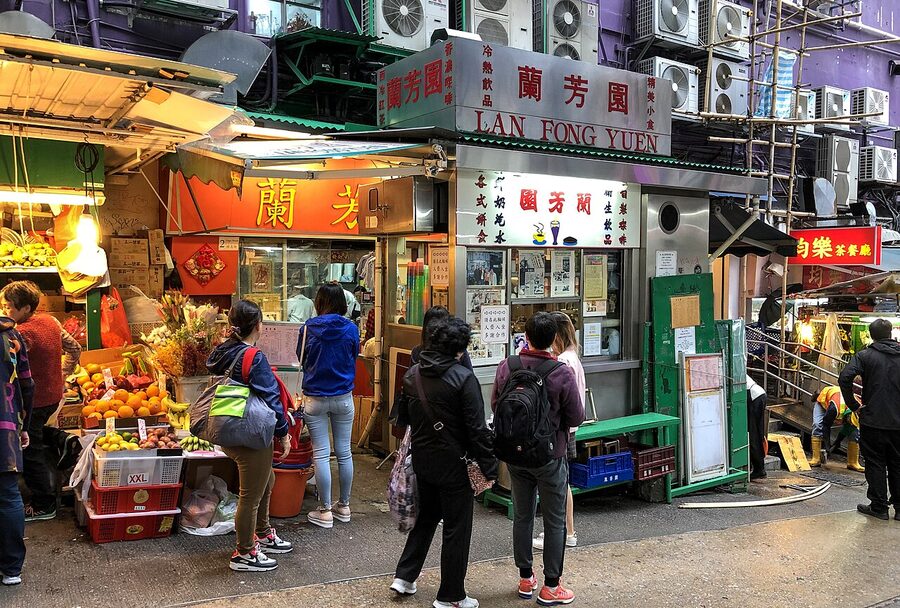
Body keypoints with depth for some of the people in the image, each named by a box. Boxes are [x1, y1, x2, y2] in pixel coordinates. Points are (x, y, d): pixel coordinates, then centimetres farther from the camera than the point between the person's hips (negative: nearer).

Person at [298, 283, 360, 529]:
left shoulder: (309, 328, -8)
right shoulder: (351, 329, -6)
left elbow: (301, 358, 7)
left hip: (315, 397, -2)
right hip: (344, 397, 2)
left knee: (321, 454, 4)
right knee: (344, 452, 11)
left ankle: (325, 511, 9)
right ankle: (344, 506, 23)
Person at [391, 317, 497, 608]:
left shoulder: (413, 374, 2)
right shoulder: (464, 378, -18)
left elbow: (403, 418, 12)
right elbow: (477, 428, -17)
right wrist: (488, 469, -12)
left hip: (421, 458, 7)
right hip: (452, 462, -6)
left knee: (426, 517, 25)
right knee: (456, 529, 7)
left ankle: (404, 577, 28)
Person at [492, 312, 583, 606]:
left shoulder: (506, 367, -9)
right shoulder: (562, 373, -19)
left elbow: (495, 406, 3)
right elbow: (576, 418, -10)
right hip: (550, 456, -4)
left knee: (522, 516, 17)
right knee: (554, 522, 9)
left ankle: (525, 579, 29)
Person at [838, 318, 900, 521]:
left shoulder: (865, 355, -7)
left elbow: (845, 378, -20)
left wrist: (854, 405, -9)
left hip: (873, 420, -3)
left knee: (875, 464, 6)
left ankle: (879, 507, 10)